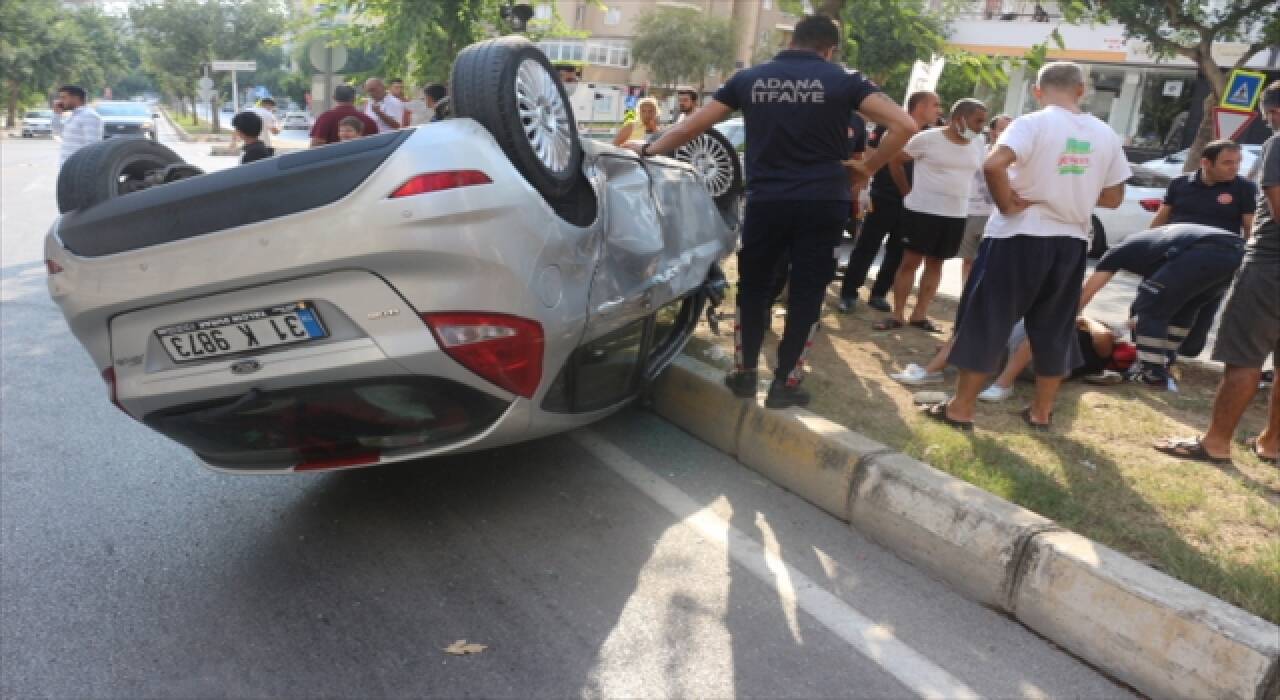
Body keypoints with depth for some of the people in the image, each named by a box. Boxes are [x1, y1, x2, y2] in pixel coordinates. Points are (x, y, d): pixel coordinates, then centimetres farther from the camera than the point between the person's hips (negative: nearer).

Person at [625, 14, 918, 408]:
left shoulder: (750, 79, 8)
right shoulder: (843, 81, 3)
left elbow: (689, 127, 11)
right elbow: (904, 125, -6)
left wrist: (649, 150, 26)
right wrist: (866, 169, 4)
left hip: (765, 202, 1)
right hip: (824, 204, -1)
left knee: (753, 287, 18)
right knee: (806, 293, 9)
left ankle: (744, 374, 23)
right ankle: (785, 383, 14)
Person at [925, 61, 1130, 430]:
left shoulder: (1033, 123, -9)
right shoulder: (1105, 134, 7)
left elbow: (993, 164, -28)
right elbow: (1113, 197, 11)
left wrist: (1007, 204, -14)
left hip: (1020, 237, -5)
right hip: (1071, 241, 5)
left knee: (985, 321, 3)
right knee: (1054, 329, 15)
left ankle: (961, 408, 7)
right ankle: (1041, 411, 24)